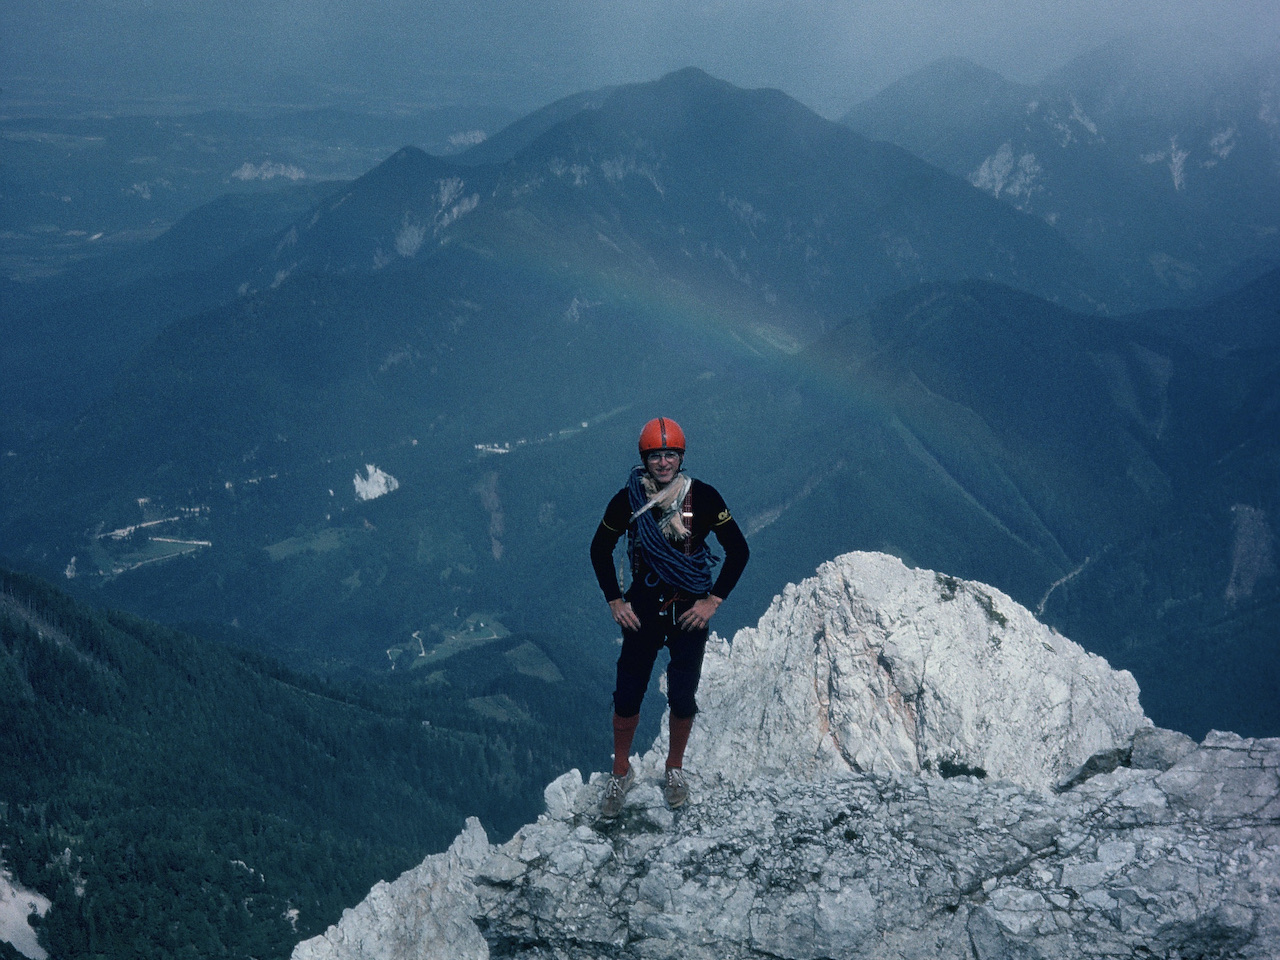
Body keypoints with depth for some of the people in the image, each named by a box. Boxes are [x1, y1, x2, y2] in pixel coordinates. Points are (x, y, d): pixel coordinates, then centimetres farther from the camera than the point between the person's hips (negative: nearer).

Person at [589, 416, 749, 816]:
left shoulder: (703, 497, -10)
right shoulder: (627, 500, -8)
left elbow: (738, 550, -2)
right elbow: (600, 549, 8)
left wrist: (713, 601, -6)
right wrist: (614, 601, 2)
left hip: (690, 612, -1)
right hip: (643, 609, 1)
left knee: (682, 697, 1)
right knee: (627, 695, 0)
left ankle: (675, 769, 25)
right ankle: (621, 772, 21)